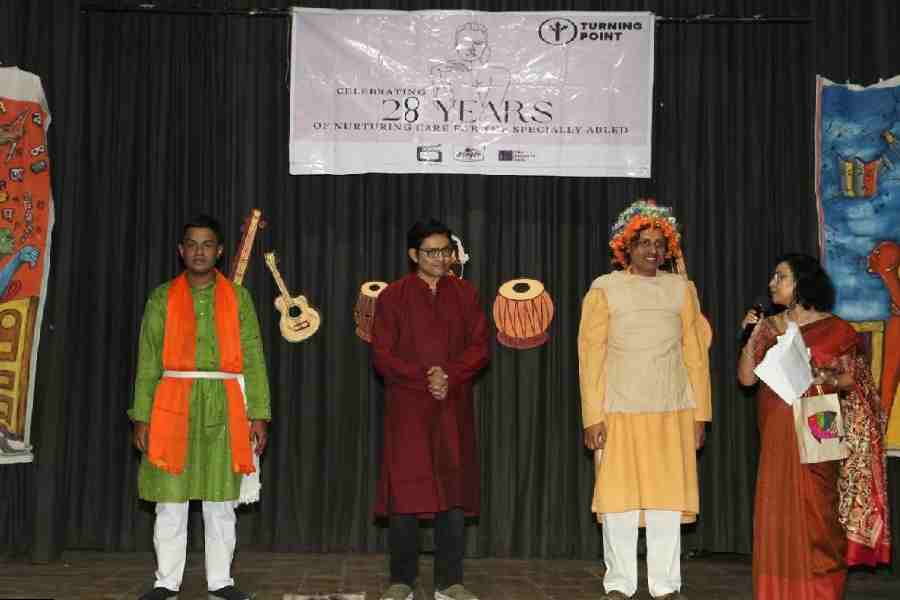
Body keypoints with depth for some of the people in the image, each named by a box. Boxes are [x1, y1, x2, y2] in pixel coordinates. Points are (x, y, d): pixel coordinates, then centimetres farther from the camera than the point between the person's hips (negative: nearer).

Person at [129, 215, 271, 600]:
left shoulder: (238, 297, 8)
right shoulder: (162, 298, 8)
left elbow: (253, 360, 4)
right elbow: (148, 363, 6)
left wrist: (258, 414, -3)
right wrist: (141, 417, -1)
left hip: (224, 407, 0)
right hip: (173, 406, 0)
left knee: (220, 500, 4)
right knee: (170, 499, 2)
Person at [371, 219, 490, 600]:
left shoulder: (464, 294, 10)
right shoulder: (393, 296, 4)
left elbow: (480, 348, 4)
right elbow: (382, 355, -2)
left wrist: (449, 376, -12)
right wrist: (425, 379, -13)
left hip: (454, 410, 2)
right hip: (407, 409, -2)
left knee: (454, 493, 1)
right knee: (405, 491, -2)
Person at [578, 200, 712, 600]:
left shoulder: (681, 289, 8)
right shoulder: (604, 289, 2)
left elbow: (695, 353, 7)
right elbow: (590, 354, -2)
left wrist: (700, 413, 2)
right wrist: (592, 417, -8)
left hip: (672, 412, 2)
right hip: (619, 412, -2)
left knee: (668, 496, 2)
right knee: (619, 496, 0)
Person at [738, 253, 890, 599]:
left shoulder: (833, 328, 0)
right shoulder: (769, 327, 11)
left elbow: (851, 378, 2)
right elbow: (746, 377, 6)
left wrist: (826, 379, -17)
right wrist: (752, 338, -5)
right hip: (776, 435, 4)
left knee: (815, 512, -4)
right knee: (777, 512, 2)